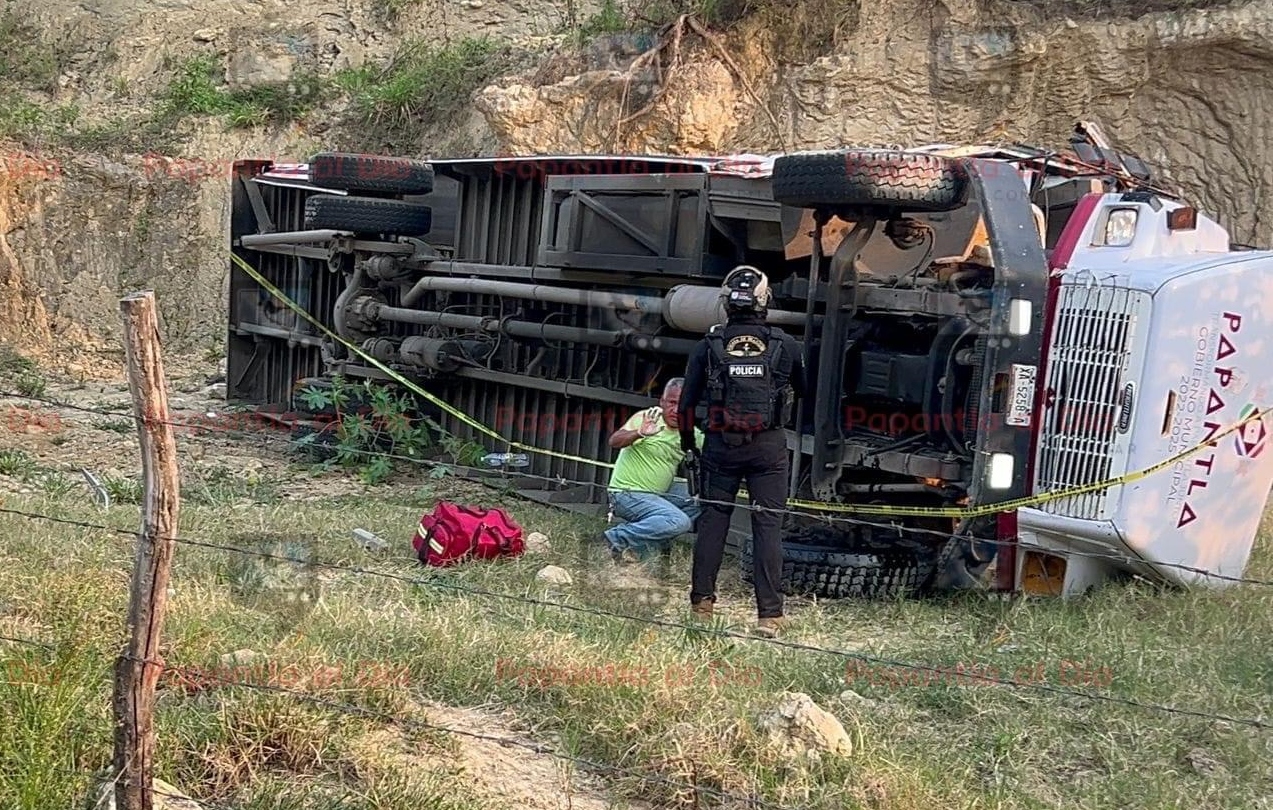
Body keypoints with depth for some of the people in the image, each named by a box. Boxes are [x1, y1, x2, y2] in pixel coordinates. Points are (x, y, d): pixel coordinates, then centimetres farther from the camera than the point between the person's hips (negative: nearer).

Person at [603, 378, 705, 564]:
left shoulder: (692, 434, 5)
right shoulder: (646, 418, -14)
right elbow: (614, 441, -28)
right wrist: (640, 433, -47)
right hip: (627, 494, -8)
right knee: (679, 521, -25)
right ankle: (619, 538, -12)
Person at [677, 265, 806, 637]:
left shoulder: (710, 344, -1)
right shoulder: (785, 345, -1)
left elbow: (687, 400, 3)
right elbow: (802, 390, 16)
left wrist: (687, 441, 17)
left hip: (721, 446, 1)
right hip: (769, 447, -1)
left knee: (712, 520, 11)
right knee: (768, 526, 1)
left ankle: (701, 603, 15)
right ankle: (769, 614, 0)